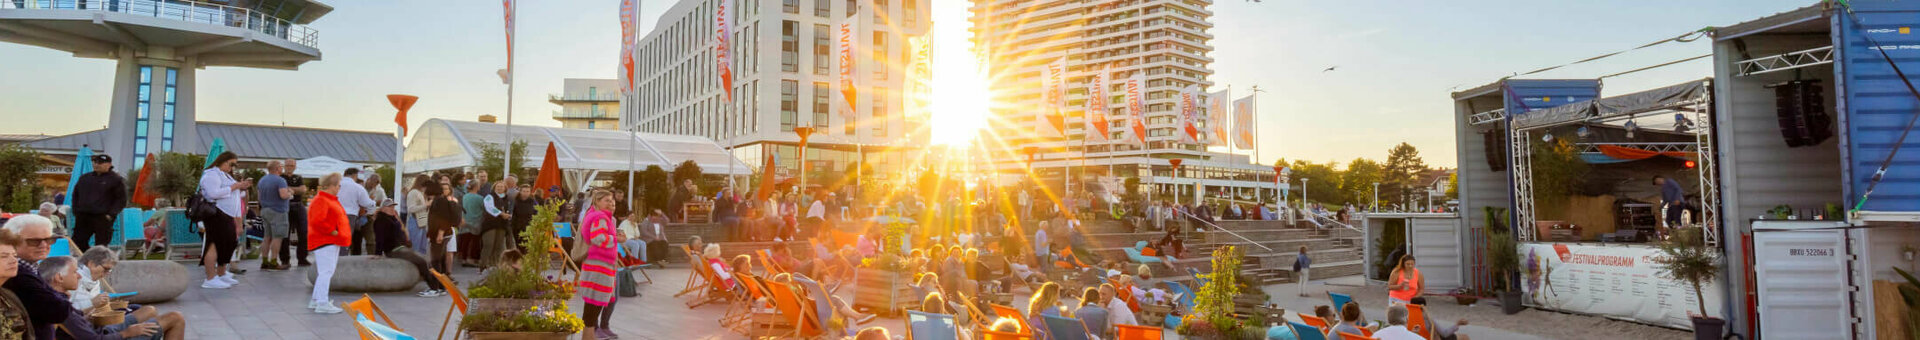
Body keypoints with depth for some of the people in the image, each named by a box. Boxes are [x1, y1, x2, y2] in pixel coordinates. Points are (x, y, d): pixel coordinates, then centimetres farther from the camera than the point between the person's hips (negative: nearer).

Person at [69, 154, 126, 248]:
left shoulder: (116, 180, -2)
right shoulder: (84, 178, 16)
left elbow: (121, 200, -5)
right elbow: (75, 195, 24)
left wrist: (111, 214, -13)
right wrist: (76, 211, 12)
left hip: (102, 218, -6)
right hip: (82, 217, 6)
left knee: (100, 247, -3)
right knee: (77, 242, 5)